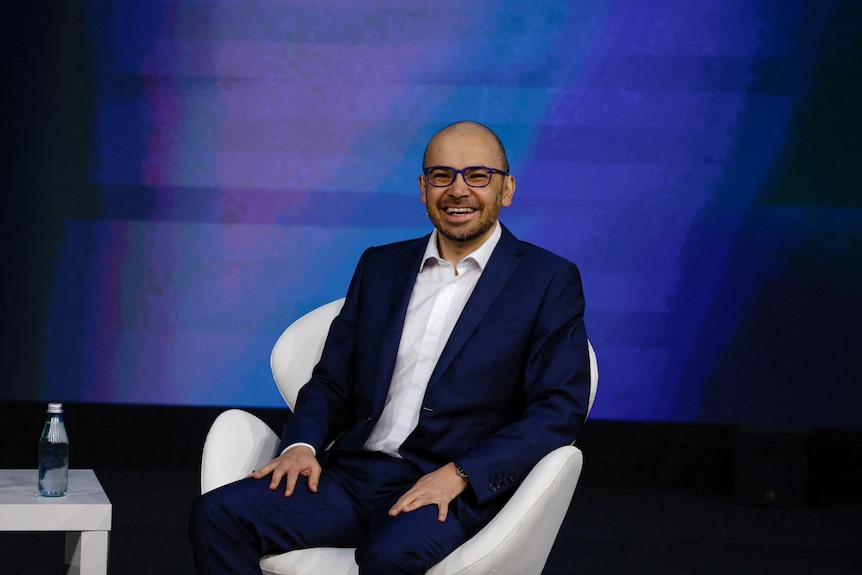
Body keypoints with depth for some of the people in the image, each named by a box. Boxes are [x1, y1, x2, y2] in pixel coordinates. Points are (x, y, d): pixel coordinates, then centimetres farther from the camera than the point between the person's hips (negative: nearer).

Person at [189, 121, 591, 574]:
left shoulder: (549, 281, 3)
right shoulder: (380, 267, 18)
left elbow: (559, 410, -5)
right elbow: (332, 381, 19)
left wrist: (458, 474, -16)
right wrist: (302, 444, -3)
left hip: (458, 491, -5)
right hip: (353, 476, 5)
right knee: (218, 515, -19)